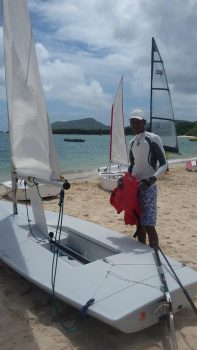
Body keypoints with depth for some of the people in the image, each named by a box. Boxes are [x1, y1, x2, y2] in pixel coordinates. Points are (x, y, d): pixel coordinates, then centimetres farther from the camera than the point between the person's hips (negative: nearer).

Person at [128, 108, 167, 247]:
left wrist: (153, 178, -26)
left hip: (148, 187, -6)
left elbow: (163, 164, -10)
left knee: (149, 225, -8)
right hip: (134, 187, 6)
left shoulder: (153, 139, -7)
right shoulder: (132, 142, 12)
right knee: (139, 223, 11)